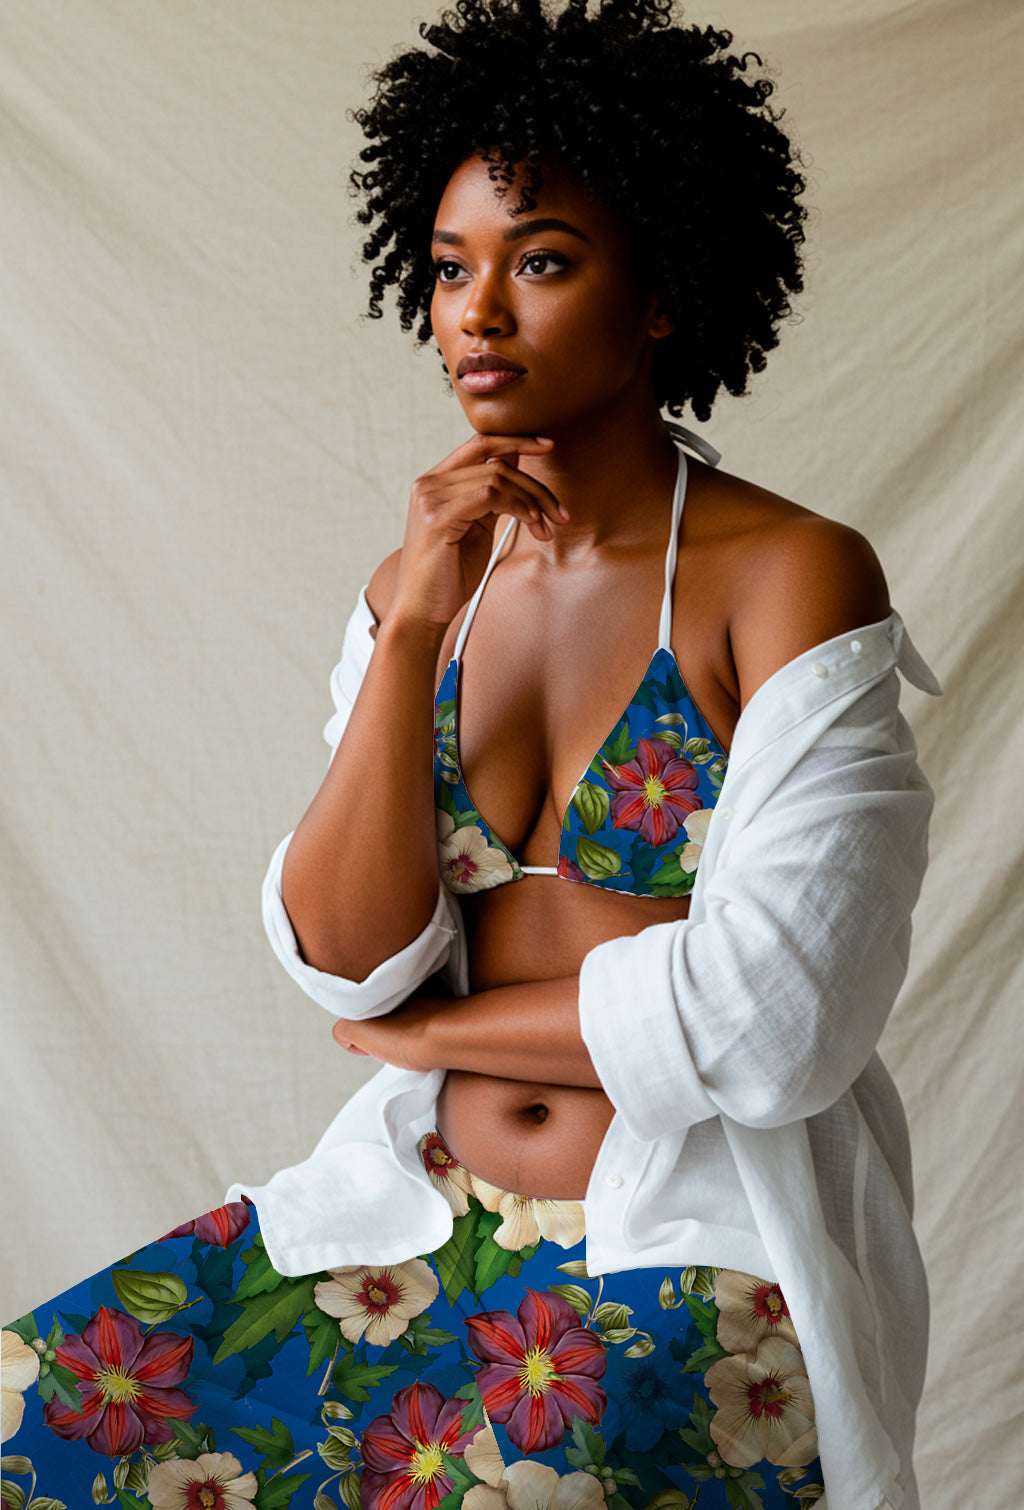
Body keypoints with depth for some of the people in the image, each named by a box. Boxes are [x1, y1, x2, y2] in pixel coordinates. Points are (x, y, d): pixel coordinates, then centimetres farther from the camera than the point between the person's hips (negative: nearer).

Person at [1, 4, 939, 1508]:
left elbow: (767, 1019, -15)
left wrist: (431, 1023, -3)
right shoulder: (431, 577, 6)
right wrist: (409, 633, -14)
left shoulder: (792, 574, -9)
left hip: (702, 1257, -4)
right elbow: (348, 959, -3)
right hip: (419, 1214, 4)